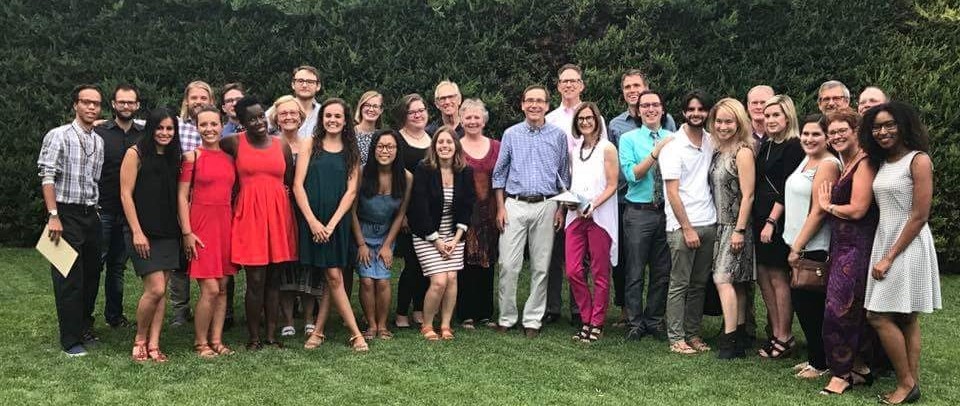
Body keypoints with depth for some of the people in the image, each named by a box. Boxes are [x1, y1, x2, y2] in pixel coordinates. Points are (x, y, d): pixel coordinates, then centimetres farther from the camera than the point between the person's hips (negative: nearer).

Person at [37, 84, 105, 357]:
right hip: (66, 214, -6)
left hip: (91, 215, 6)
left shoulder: (99, 142, 10)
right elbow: (47, 178, -12)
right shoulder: (58, 136, -7)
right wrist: (53, 216, -17)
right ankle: (70, 340, 8)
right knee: (69, 279, -2)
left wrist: (94, 210, 8)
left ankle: (85, 328, 29)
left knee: (92, 275, 12)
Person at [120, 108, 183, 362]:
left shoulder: (173, 157, 14)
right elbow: (126, 194, -7)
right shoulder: (136, 154, -2)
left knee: (160, 291, 4)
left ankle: (153, 345, 10)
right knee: (155, 289, -11)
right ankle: (140, 340, 9)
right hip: (144, 232, -6)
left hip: (168, 233, 6)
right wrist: (137, 231, -13)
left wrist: (182, 229, 6)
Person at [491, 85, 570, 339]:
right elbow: (499, 174, 8)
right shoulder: (511, 134, 7)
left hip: (546, 206, 1)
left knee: (541, 267, 3)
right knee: (508, 265, -4)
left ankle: (532, 320, 12)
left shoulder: (558, 136, 7)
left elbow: (564, 175, 11)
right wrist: (501, 207, 1)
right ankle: (506, 318, 8)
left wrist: (560, 208, 4)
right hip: (515, 204, 0)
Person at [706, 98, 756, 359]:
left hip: (736, 225, -8)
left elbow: (747, 195, -15)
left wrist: (739, 230, -17)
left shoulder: (743, 152, -13)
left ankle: (729, 340, -9)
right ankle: (739, 338, 18)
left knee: (723, 279, -13)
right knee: (736, 283, 11)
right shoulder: (718, 151, 10)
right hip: (721, 224, 8)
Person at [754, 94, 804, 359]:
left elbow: (786, 188, -15)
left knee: (778, 277, -2)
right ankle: (776, 334, 18)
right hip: (760, 217, 8)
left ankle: (785, 339, 8)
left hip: (779, 219, -8)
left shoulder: (793, 147, -10)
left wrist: (772, 221, -17)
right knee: (763, 276, 9)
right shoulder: (766, 145, 14)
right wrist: (759, 219, 8)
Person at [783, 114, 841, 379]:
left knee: (808, 303, -1)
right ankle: (815, 359, 26)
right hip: (799, 244, 9)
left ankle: (820, 364, 13)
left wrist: (798, 247, -16)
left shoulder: (828, 165, -14)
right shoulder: (806, 161, 13)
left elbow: (819, 211, -18)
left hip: (814, 248, -9)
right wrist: (795, 245, 15)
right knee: (802, 302, 13)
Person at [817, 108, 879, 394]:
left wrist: (827, 206, -4)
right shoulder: (842, 165, 16)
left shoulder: (864, 163, -12)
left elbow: (857, 210, -17)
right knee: (855, 310, 13)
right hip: (842, 246, 9)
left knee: (839, 309, -6)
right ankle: (861, 368, 22)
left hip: (857, 247, -9)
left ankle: (842, 373, 4)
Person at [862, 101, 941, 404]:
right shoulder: (881, 163, 12)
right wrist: (883, 254, 4)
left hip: (908, 246, -7)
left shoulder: (918, 160, -10)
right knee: (906, 320, 10)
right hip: (884, 242, 7)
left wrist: (890, 257, -15)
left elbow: (919, 216, -15)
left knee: (879, 316, -8)